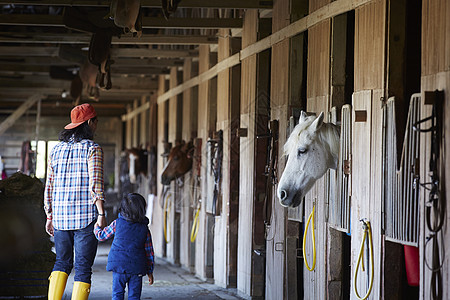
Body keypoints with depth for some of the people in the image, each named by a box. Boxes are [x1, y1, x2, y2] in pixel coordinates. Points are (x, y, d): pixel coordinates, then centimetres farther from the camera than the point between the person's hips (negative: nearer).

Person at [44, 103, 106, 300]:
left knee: (62, 262, 17)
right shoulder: (92, 149, -6)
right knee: (83, 267, -1)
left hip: (60, 216, 5)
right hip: (86, 217, -5)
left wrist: (49, 217, 17)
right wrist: (101, 214, -10)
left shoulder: (57, 149, 11)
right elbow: (96, 185, -13)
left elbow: (49, 186, 12)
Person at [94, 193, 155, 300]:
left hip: (119, 266, -1)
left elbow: (102, 236, 12)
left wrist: (96, 228, 35)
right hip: (137, 268, 1)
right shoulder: (144, 229, 4)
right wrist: (150, 271, 16)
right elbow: (149, 252, 8)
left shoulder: (117, 224, 0)